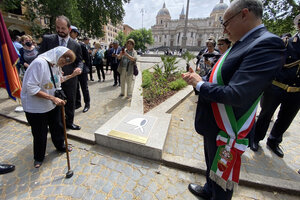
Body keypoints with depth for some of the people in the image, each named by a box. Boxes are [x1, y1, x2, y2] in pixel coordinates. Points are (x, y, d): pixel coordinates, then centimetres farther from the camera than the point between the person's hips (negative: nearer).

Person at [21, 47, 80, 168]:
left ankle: (60, 146, 44)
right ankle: (39, 157, 35)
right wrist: (52, 97, -30)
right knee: (40, 134, 10)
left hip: (53, 105, 7)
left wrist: (72, 75, 4)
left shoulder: (56, 65, 0)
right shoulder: (39, 63, -25)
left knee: (57, 127, 19)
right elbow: (31, 88, -27)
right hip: (36, 107, -6)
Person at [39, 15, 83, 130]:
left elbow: (79, 60, 7)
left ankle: (69, 122, 35)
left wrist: (79, 68, -16)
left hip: (69, 80, 1)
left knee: (70, 103, 14)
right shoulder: (47, 39, 0)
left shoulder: (75, 45, 1)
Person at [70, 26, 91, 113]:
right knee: (75, 88, 13)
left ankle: (87, 104, 18)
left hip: (82, 70, -4)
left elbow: (87, 58, -3)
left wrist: (86, 67, 0)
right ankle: (77, 103, 29)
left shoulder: (81, 45, -7)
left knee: (84, 88, 5)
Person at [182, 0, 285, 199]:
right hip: (213, 123, 9)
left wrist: (200, 84, -18)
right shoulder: (242, 43, 6)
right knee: (212, 164, 31)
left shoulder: (267, 44, -22)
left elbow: (236, 95, -32)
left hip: (226, 131, -9)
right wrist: (197, 78, -6)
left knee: (222, 176, 18)